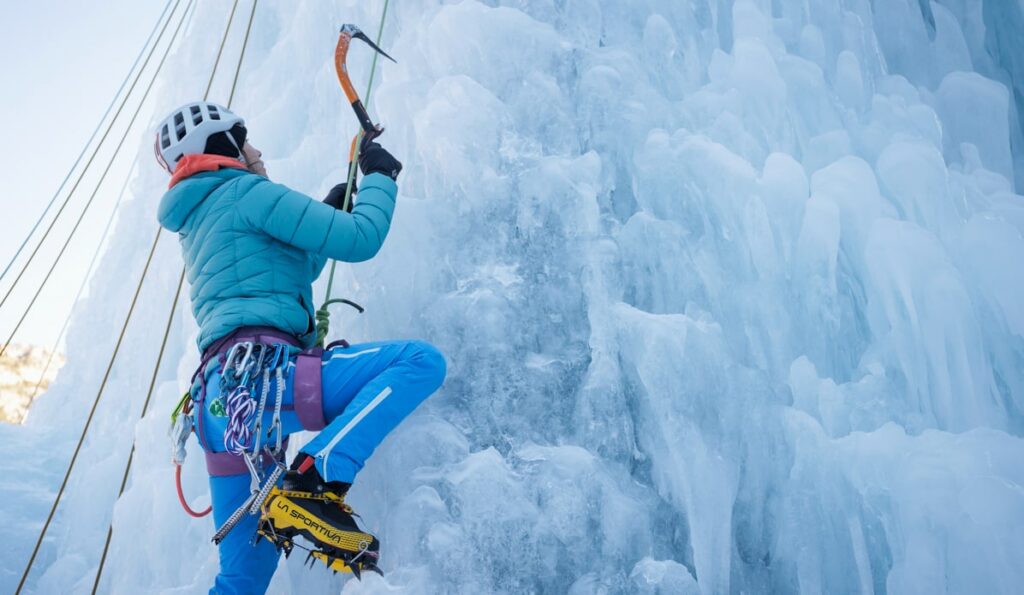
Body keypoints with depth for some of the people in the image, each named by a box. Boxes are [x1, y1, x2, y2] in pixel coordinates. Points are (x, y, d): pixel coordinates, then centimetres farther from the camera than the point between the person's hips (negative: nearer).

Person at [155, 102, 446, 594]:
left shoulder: (197, 224, 30)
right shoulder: (246, 191, 3)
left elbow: (286, 273, 42)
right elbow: (358, 239, -5)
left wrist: (329, 208, 39)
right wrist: (381, 176, 12)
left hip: (221, 400, 10)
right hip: (261, 375, -9)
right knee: (421, 360, -17)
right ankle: (313, 484, -25)